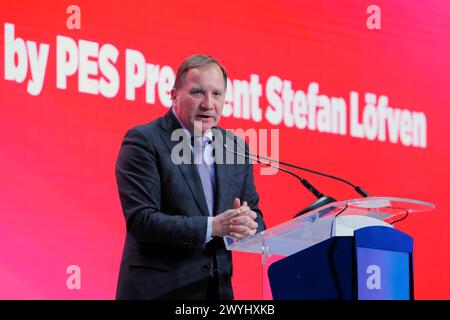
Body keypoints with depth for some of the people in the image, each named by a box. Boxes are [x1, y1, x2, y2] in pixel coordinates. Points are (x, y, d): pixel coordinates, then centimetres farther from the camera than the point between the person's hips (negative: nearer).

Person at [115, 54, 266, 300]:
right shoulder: (143, 141, -9)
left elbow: (255, 219, 8)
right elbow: (140, 220, -17)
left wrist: (248, 225, -16)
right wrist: (212, 226, -25)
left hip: (220, 288, 5)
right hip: (159, 290, -5)